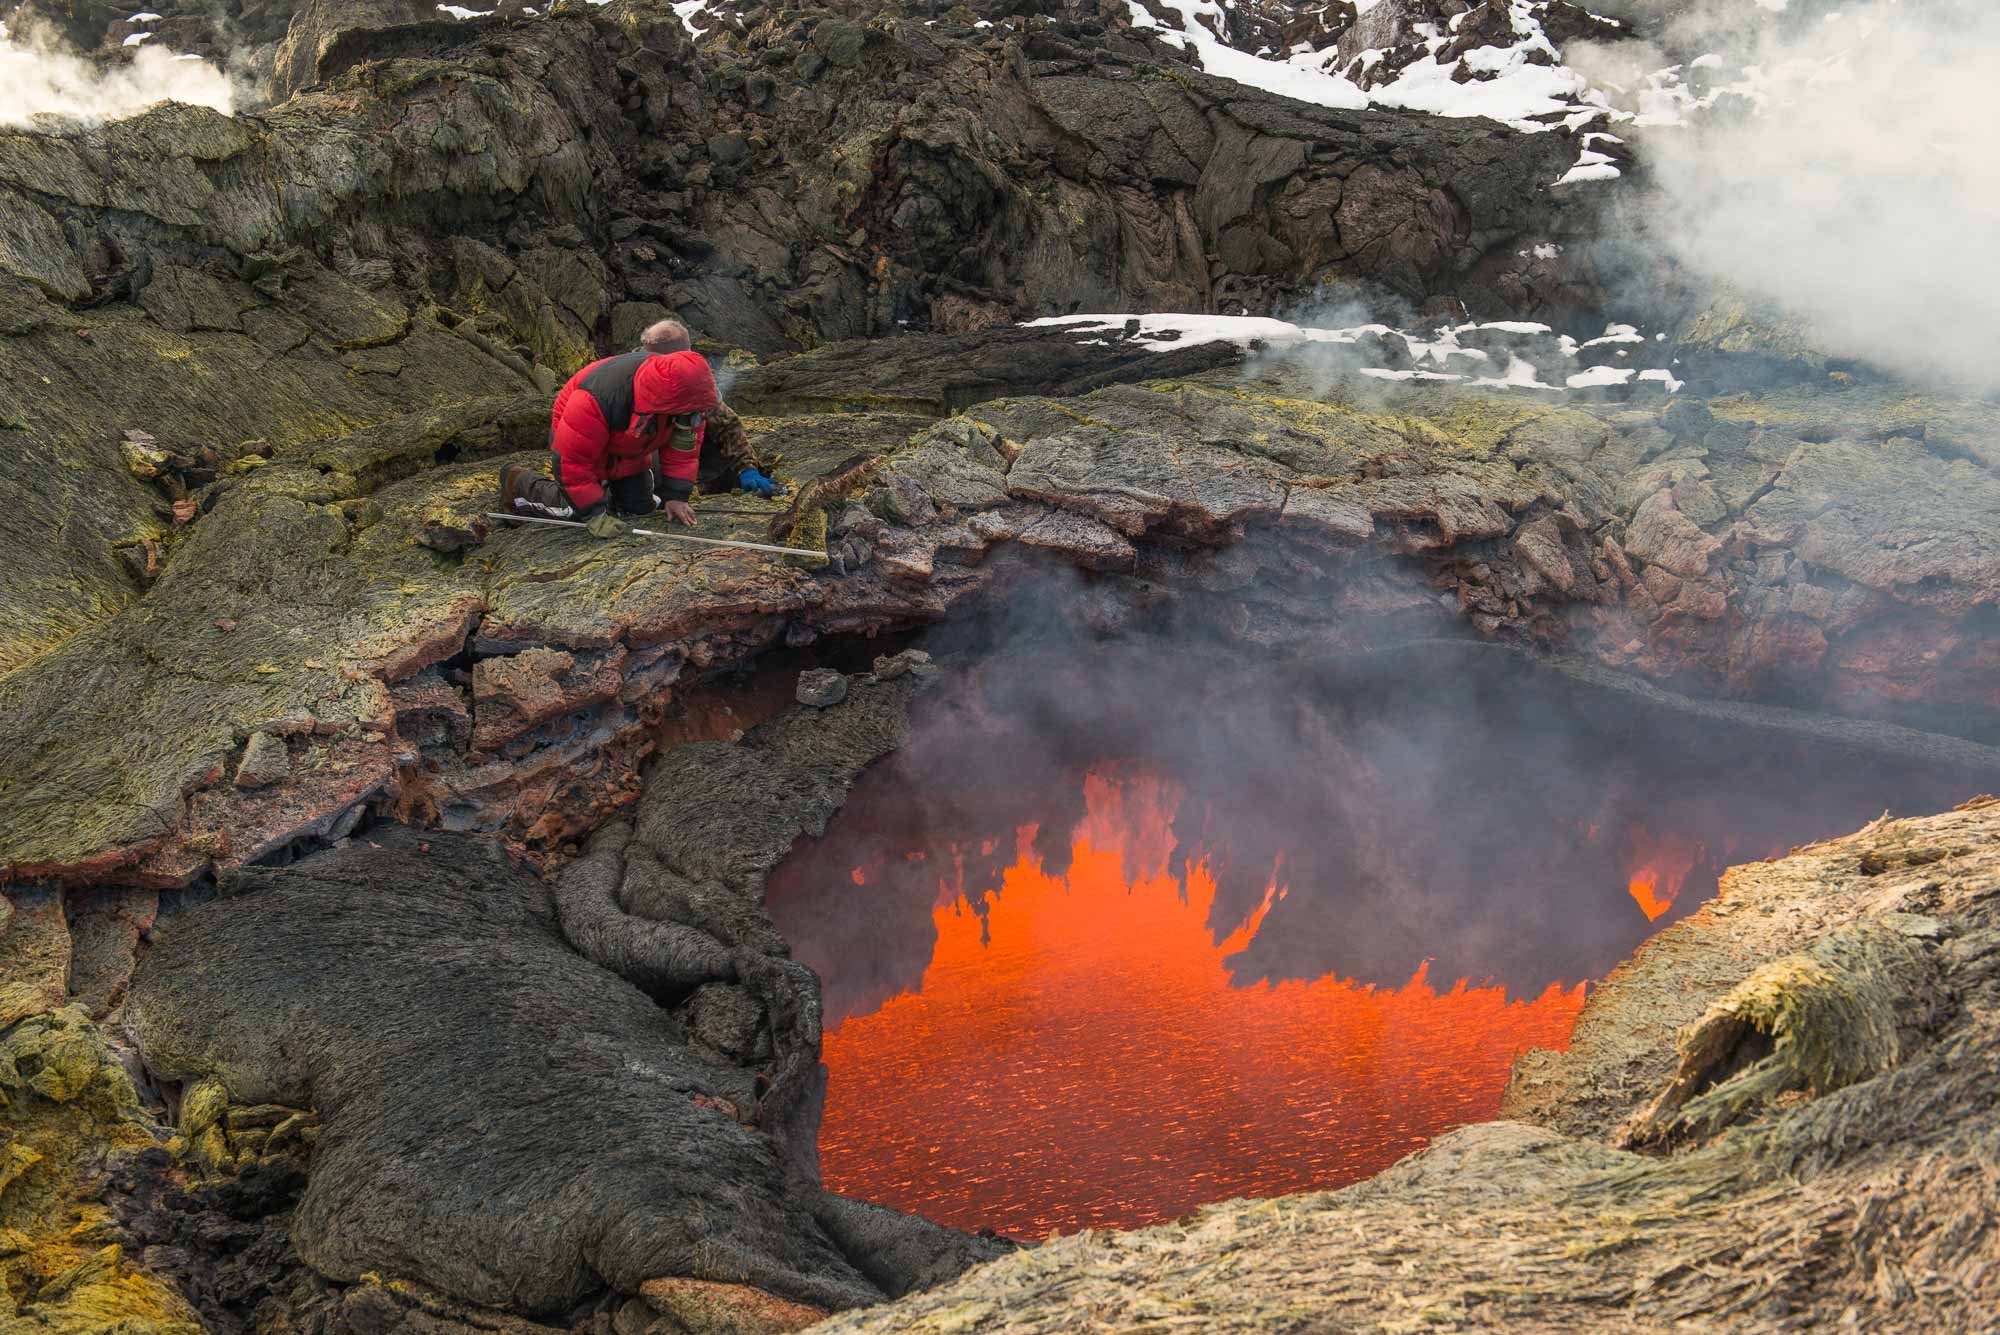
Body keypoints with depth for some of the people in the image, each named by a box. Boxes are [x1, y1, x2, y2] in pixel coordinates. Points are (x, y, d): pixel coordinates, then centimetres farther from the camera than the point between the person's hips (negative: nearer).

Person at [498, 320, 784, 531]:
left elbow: (684, 445, -11)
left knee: (641, 507, 1)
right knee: (579, 511, -13)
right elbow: (573, 459, -34)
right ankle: (519, 482, 11)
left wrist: (675, 496, -14)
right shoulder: (599, 397, -45)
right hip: (579, 440, -5)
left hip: (629, 453, 6)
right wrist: (593, 512, -31)